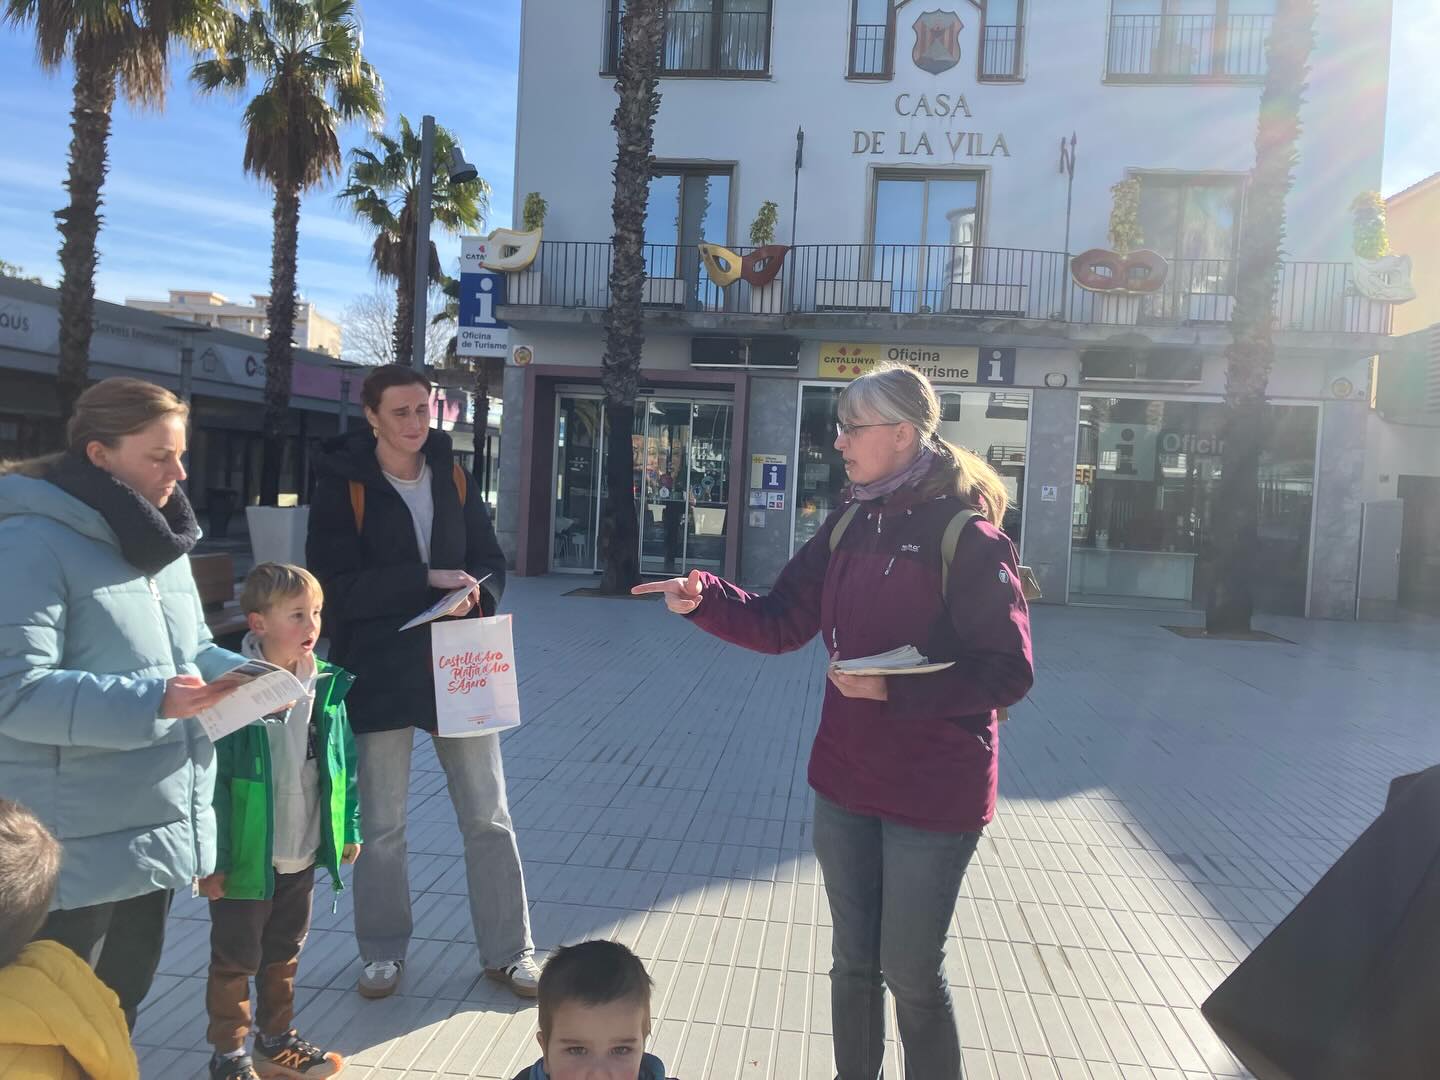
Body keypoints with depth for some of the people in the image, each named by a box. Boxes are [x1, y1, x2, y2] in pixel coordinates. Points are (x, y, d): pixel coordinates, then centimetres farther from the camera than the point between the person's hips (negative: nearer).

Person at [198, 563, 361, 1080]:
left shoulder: (327, 685, -3)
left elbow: (344, 762, 6)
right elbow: (212, 779, -18)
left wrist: (349, 828, 9)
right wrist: (213, 859, -15)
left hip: (302, 856, 6)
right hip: (246, 858, -5)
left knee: (284, 954, 23)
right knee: (235, 961, 14)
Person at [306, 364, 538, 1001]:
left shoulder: (453, 478, 6)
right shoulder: (343, 487, -5)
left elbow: (491, 561, 8)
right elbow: (335, 587, -13)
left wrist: (475, 595, -14)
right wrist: (426, 579, -21)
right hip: (378, 673, -2)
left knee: (488, 816, 6)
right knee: (382, 824, 11)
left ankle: (507, 952, 20)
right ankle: (383, 951, 31)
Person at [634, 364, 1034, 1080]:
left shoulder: (966, 536, -17)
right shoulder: (850, 525, 3)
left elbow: (1008, 674, -18)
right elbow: (781, 623, 3)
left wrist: (893, 688, -25)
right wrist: (703, 598, -13)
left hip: (933, 795, -6)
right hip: (845, 781, 6)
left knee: (911, 974, 10)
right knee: (852, 962, 20)